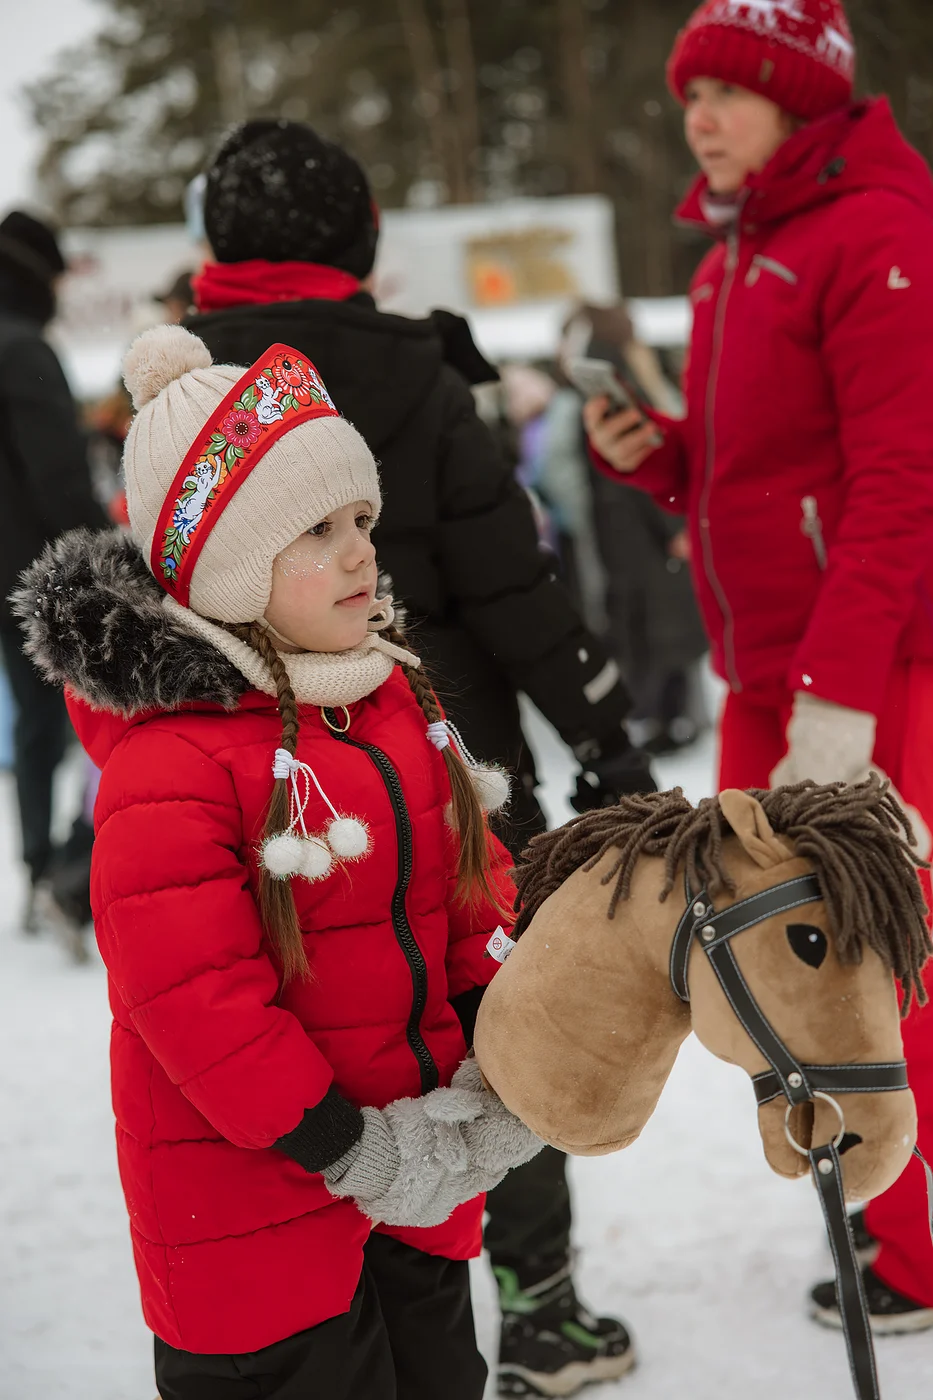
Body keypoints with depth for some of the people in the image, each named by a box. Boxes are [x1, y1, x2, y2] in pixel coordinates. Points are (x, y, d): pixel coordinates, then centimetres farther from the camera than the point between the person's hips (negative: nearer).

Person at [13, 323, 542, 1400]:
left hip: (422, 1161, 7)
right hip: (254, 1197, -7)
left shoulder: (395, 699, 4)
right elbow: (190, 992, -24)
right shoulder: (168, 759, -22)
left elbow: (471, 892, 10)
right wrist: (344, 1147, -20)